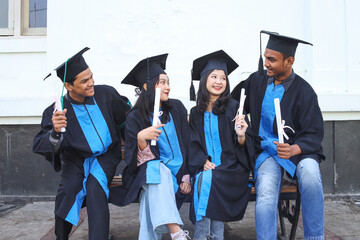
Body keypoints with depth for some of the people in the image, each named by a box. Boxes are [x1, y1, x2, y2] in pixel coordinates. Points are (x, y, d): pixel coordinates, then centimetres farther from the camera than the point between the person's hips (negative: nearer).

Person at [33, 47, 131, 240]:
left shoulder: (105, 94, -9)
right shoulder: (57, 111, -13)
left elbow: (126, 116, 9)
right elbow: (39, 146, -20)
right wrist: (55, 133, -40)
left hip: (106, 156, 0)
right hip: (76, 160, 0)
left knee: (94, 187, -28)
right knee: (67, 191, -23)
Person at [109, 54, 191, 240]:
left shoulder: (177, 108, 4)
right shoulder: (135, 117, -3)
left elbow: (187, 144, 5)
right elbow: (136, 159, -8)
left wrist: (186, 176, -4)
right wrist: (142, 138, -30)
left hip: (177, 171, 3)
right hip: (150, 170, -2)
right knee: (157, 169, -36)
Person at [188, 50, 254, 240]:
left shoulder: (233, 107, -1)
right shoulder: (196, 112, 10)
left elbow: (243, 146, -3)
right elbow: (194, 144, 9)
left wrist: (241, 135, -26)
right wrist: (204, 162, -9)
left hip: (231, 167, -3)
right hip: (205, 167, 3)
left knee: (206, 180, -29)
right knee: (202, 179, -28)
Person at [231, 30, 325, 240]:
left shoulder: (304, 91, -5)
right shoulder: (256, 82, 5)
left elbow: (313, 134, -6)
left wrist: (293, 149, -25)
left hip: (298, 149, -1)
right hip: (267, 150, 2)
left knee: (310, 172, -34)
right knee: (266, 193, -28)